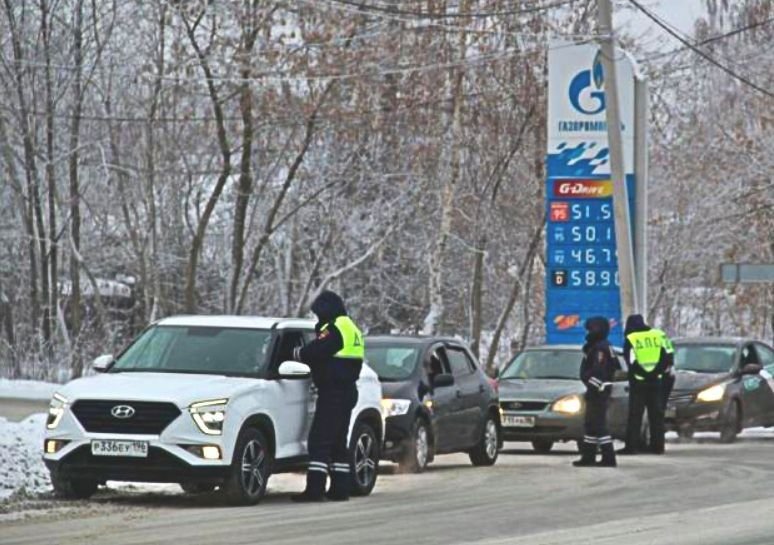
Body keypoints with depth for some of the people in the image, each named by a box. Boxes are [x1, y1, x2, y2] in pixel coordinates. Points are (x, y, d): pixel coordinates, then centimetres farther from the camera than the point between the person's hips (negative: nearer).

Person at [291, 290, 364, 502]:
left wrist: (297, 353, -2)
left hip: (332, 393, -10)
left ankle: (315, 488, -15)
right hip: (347, 391, 10)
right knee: (338, 441, 15)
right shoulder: (351, 328, 18)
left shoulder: (334, 329, -14)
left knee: (319, 440, -11)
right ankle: (340, 488, 17)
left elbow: (314, 352, -21)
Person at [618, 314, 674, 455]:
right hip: (657, 381, 3)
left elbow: (630, 361, -9)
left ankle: (631, 446, -5)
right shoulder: (659, 335, 5)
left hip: (638, 381, -3)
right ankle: (657, 445, 10)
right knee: (656, 414, 11)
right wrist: (662, 370, 8)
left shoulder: (630, 339, -4)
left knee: (635, 415, 0)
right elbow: (669, 355, 3)